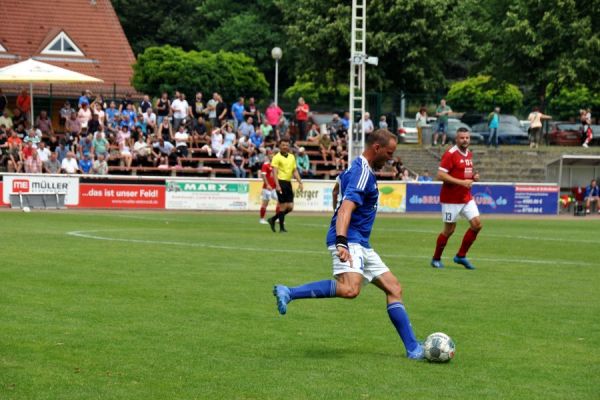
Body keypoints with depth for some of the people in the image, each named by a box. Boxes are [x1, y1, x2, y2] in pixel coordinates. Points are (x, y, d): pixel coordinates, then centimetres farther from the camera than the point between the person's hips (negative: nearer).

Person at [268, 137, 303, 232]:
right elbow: (274, 172, -13)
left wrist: (300, 182, 7)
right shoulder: (277, 157, -5)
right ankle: (281, 228, 3)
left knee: (290, 207, 4)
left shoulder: (292, 157, 15)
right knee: (283, 206, -6)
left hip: (288, 183, 7)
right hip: (281, 182, -7)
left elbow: (295, 171, 18)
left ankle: (273, 219, 21)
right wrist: (277, 185, -23)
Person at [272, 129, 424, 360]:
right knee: (350, 289, -33)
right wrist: (341, 243, -41)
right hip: (349, 241, -11)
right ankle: (288, 293, -25)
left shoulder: (359, 168, 18)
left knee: (393, 288, 8)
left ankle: (413, 349, 8)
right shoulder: (362, 172, -14)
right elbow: (346, 209, -27)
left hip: (360, 244, 11)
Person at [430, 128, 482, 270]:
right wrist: (461, 182, -23)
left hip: (467, 197, 7)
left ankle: (461, 256, 12)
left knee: (477, 224, -1)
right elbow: (440, 175, -21)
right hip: (451, 199, -7)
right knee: (449, 230, 0)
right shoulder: (450, 154, -15)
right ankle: (436, 259, 17)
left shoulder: (469, 154, 11)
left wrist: (474, 176, 4)